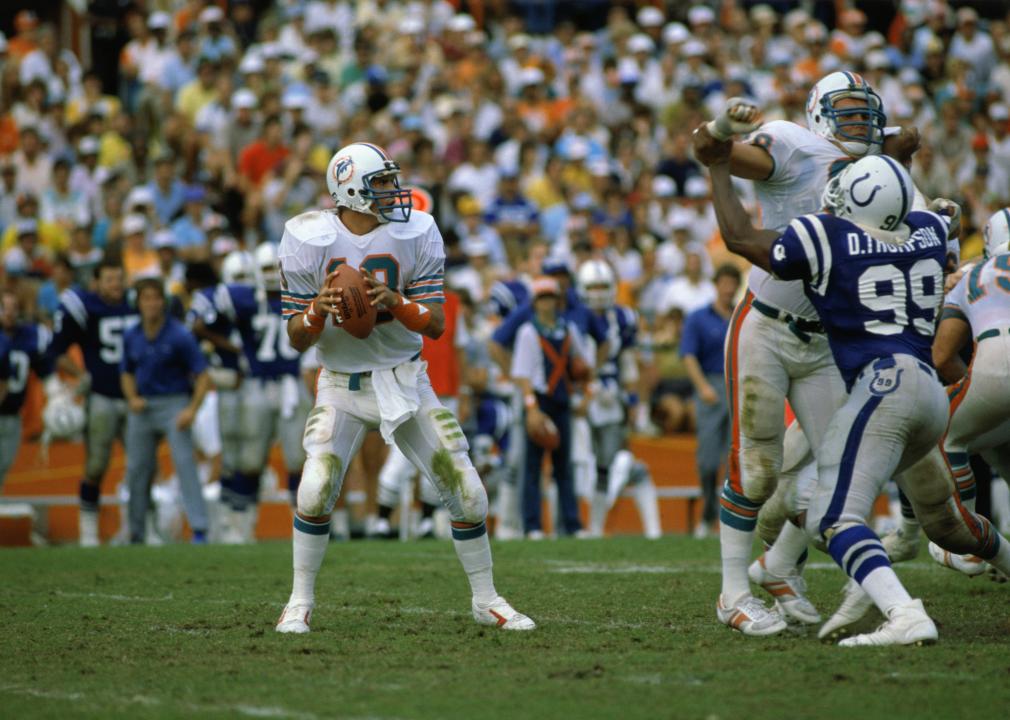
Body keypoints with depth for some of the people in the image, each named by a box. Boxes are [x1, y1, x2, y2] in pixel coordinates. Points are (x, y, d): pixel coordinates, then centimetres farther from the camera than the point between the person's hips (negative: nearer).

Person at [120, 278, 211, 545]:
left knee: (184, 461, -16)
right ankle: (135, 535, 20)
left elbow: (202, 375, -9)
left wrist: (192, 410, -20)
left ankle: (199, 530, -18)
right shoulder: (131, 337, 5)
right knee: (136, 469, 8)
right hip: (143, 406, 5)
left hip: (174, 402, -5)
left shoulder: (179, 336, -11)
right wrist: (132, 398, 0)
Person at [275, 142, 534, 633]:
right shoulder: (309, 242, -10)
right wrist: (317, 311, -29)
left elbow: (436, 324, -11)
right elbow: (297, 339, -7)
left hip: (405, 384, 2)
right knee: (316, 490, -20)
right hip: (341, 387, -2)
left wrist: (395, 303, -30)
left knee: (467, 493, -4)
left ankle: (486, 600, 15)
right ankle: (300, 602, -1)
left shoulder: (416, 235, -7)